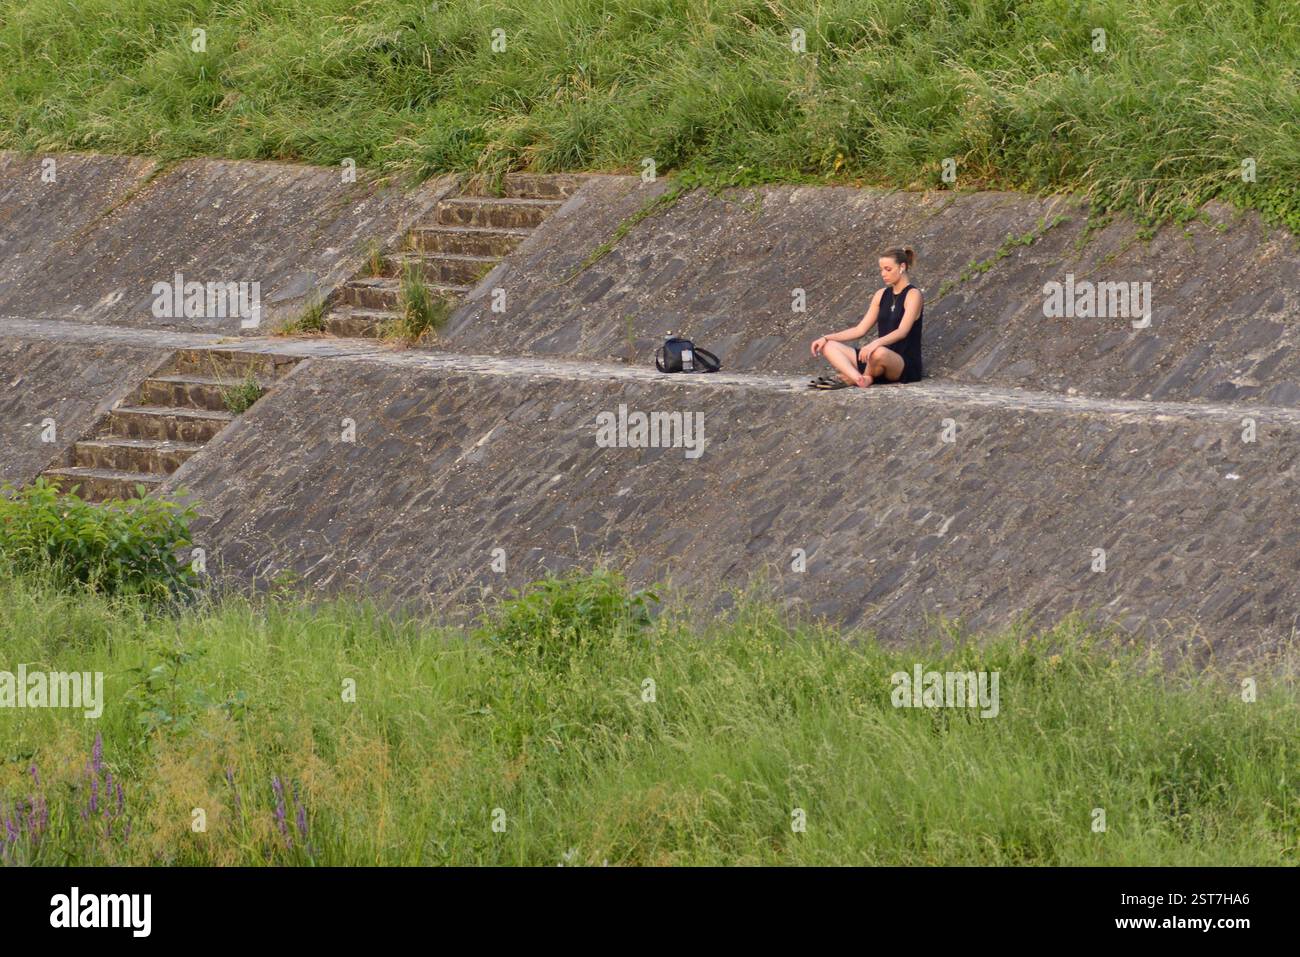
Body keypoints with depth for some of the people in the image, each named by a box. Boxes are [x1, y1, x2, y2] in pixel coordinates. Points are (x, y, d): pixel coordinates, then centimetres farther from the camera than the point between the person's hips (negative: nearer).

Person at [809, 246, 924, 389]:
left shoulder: (913, 295, -7)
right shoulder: (882, 295, 15)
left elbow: (902, 331, -21)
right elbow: (861, 329, 14)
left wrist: (876, 343, -39)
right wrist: (826, 338, 3)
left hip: (907, 364, -8)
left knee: (879, 353, -44)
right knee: (828, 347, -10)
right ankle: (859, 378, -38)